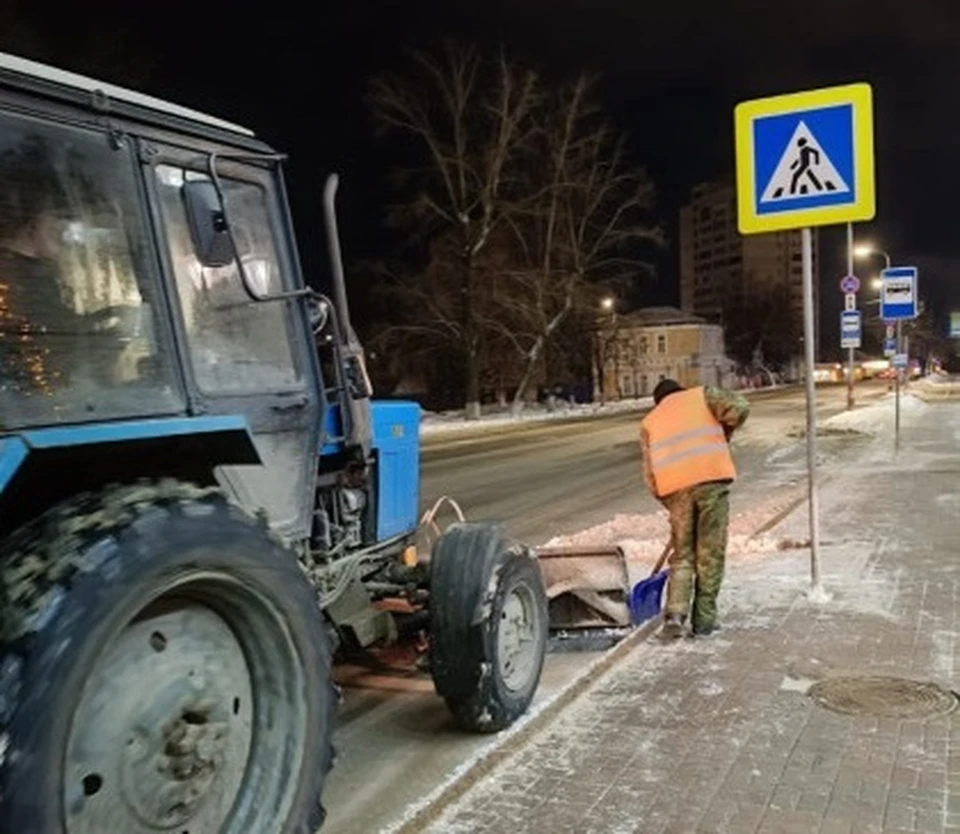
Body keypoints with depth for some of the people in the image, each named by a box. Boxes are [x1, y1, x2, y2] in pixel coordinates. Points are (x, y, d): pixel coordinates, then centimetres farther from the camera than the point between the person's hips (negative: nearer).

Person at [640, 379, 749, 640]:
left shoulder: (649, 422, 23)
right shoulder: (701, 395, 20)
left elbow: (650, 473, 15)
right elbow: (738, 407, 3)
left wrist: (669, 503, 22)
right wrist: (724, 435, 19)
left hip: (674, 487, 2)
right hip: (712, 477, -2)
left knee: (682, 554, 13)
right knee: (710, 554, 7)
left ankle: (675, 615, -2)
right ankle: (704, 620, 11)